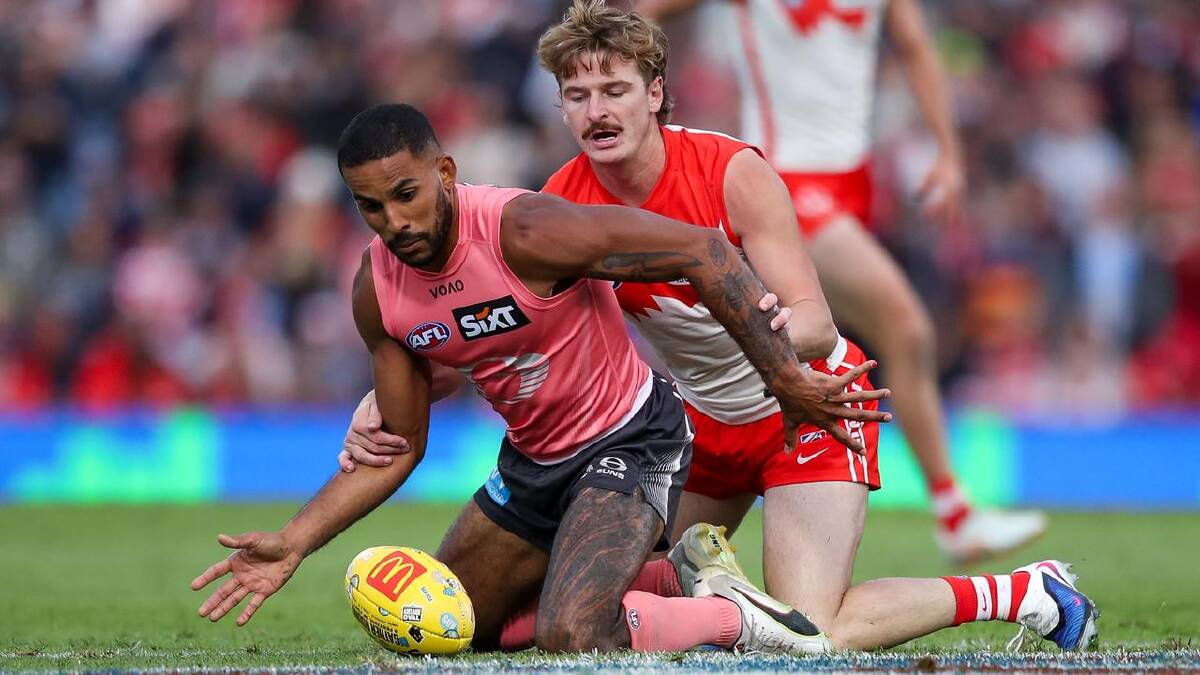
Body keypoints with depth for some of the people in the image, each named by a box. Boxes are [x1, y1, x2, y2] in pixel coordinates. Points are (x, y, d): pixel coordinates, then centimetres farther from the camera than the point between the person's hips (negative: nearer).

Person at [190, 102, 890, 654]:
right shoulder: (378, 291, -7)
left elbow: (701, 250, -26)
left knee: (573, 638, -30)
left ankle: (733, 616, -2)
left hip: (631, 441, -8)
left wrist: (785, 377, -24)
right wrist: (294, 545, -7)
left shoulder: (525, 232, -29)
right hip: (534, 459, 8)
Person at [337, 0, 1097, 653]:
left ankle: (1025, 593, -3)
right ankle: (708, 564, 35)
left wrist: (775, 330, -53)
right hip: (706, 421, 5)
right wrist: (380, 404, -28)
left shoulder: (734, 173, -25)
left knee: (809, 636, -21)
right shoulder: (563, 204, -13)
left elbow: (816, 324, -29)